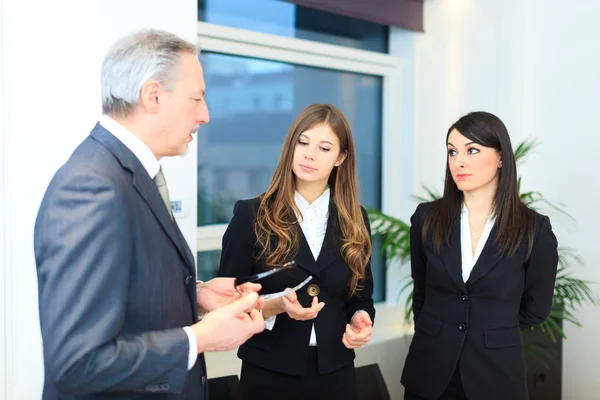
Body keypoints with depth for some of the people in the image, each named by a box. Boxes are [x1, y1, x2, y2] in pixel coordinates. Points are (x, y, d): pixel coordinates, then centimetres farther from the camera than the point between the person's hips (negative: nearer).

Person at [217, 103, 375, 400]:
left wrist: (361, 321, -10)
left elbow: (361, 295, 11)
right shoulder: (251, 215, -7)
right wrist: (277, 306, -23)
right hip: (269, 374, -3)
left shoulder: (355, 221, 4)